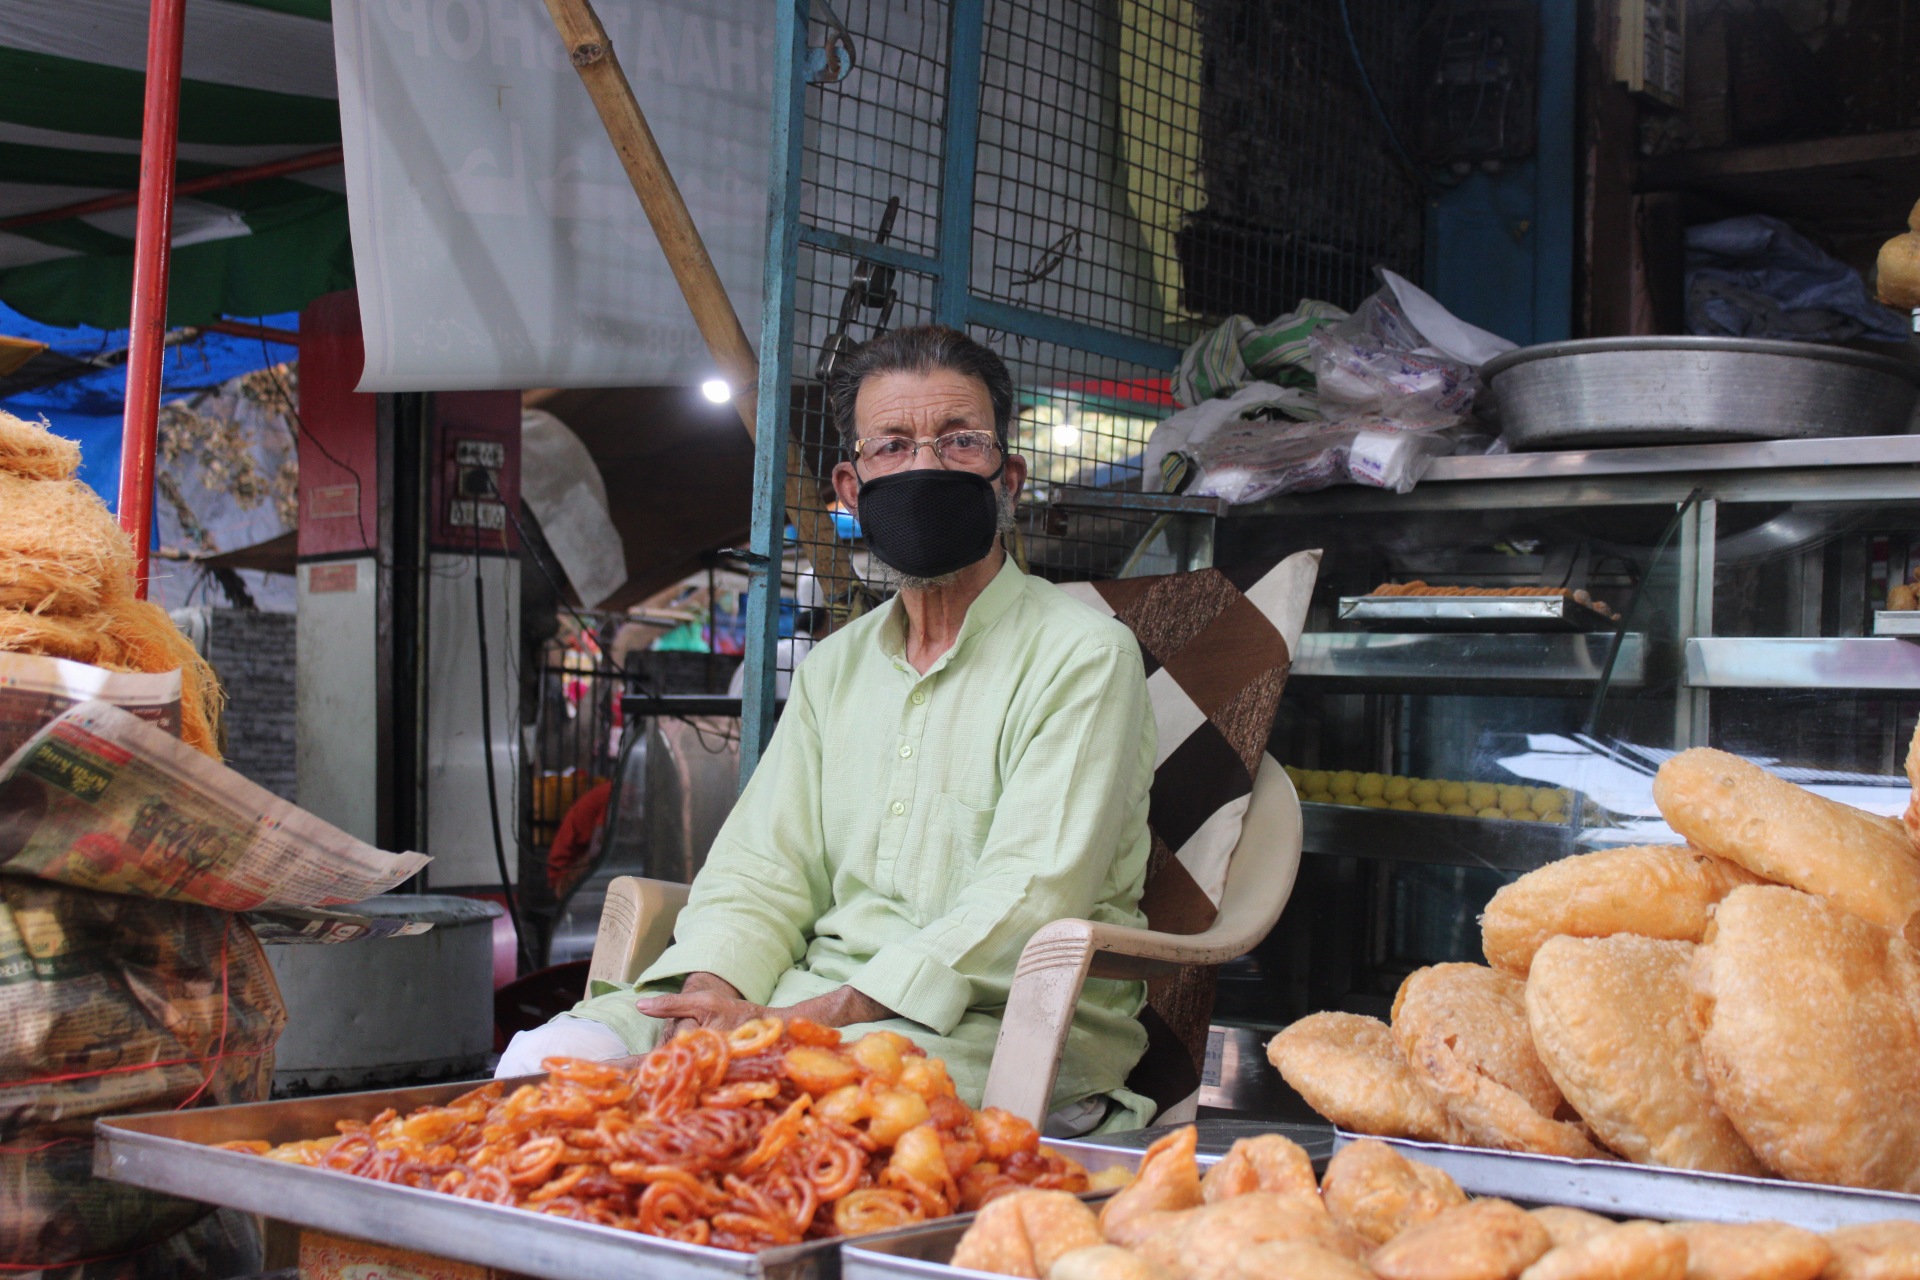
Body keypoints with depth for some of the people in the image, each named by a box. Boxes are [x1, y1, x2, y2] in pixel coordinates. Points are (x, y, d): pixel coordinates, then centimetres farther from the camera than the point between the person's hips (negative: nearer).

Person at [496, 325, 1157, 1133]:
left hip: (999, 1025, -5)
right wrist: (712, 993, -11)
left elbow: (1027, 902, -15)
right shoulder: (835, 666, 18)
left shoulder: (1083, 657, -4)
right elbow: (762, 868, 12)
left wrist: (809, 1020, -22)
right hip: (813, 996, 6)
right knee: (555, 1054, -17)